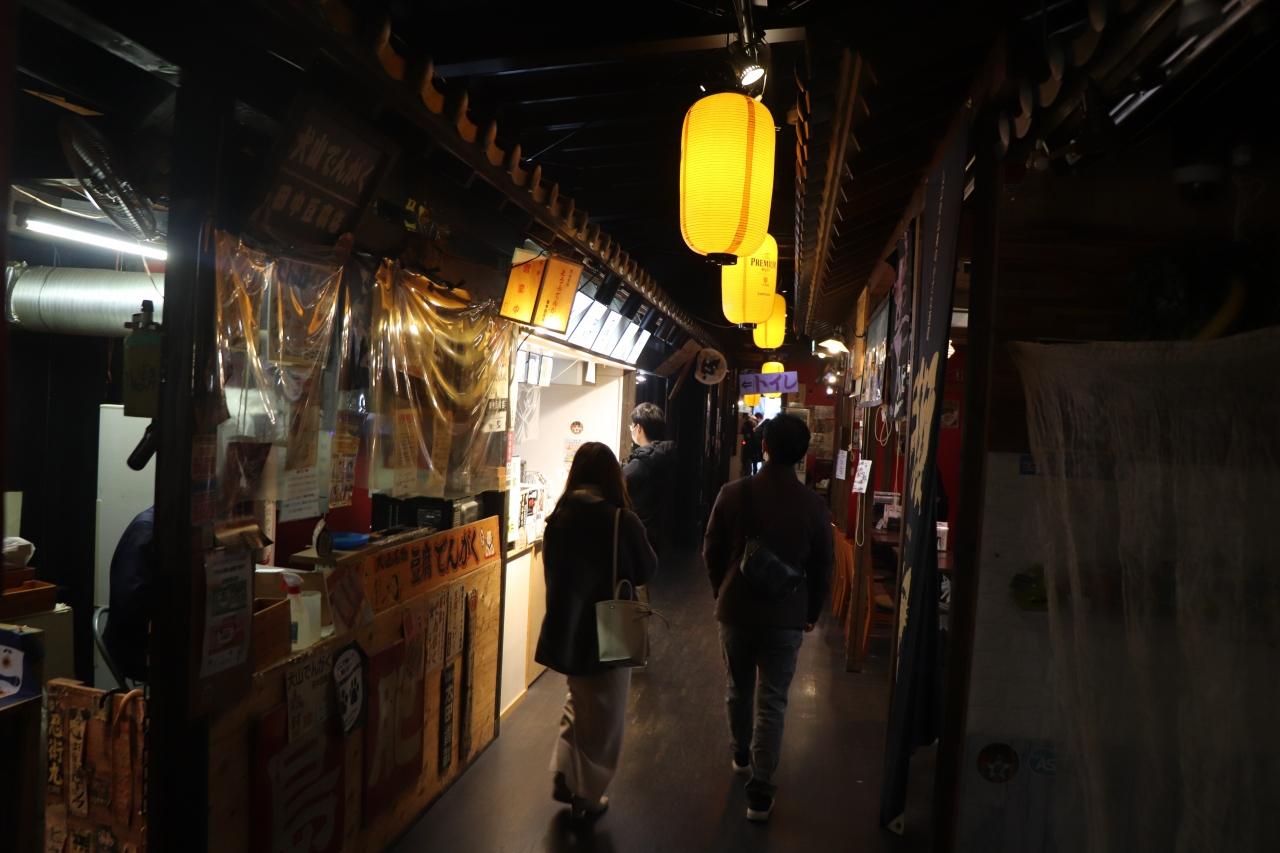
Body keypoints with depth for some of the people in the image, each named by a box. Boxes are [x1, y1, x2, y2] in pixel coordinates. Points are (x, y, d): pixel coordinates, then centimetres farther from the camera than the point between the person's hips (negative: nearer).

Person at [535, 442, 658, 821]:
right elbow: (647, 570, -6)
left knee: (578, 704, 27)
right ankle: (588, 795, 26)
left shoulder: (559, 516, -6)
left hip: (566, 629, 5)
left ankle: (564, 778, 32)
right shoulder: (622, 519, -20)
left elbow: (552, 568, 4)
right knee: (604, 715, 15)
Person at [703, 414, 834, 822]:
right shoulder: (813, 505, -12)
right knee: (772, 703, 7)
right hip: (786, 617, -1)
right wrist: (811, 613, 13)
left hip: (735, 610, 1)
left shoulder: (733, 493, -12)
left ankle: (740, 755, 43)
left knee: (739, 690, 22)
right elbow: (821, 568, -2)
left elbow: (712, 551, -2)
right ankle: (760, 792, 10)